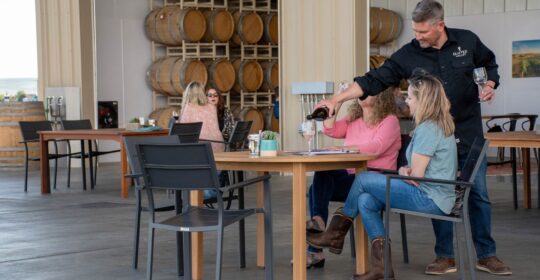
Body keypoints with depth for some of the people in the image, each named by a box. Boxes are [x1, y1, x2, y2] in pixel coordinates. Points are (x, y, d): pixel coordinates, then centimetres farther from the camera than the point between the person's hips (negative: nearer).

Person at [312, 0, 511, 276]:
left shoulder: (467, 41, -5)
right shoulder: (408, 55, -8)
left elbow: (489, 64, 13)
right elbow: (373, 80, -11)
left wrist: (489, 85, -8)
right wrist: (337, 99, -18)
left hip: (469, 132, 0)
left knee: (478, 194, 4)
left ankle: (486, 254, 15)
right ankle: (445, 256, 14)